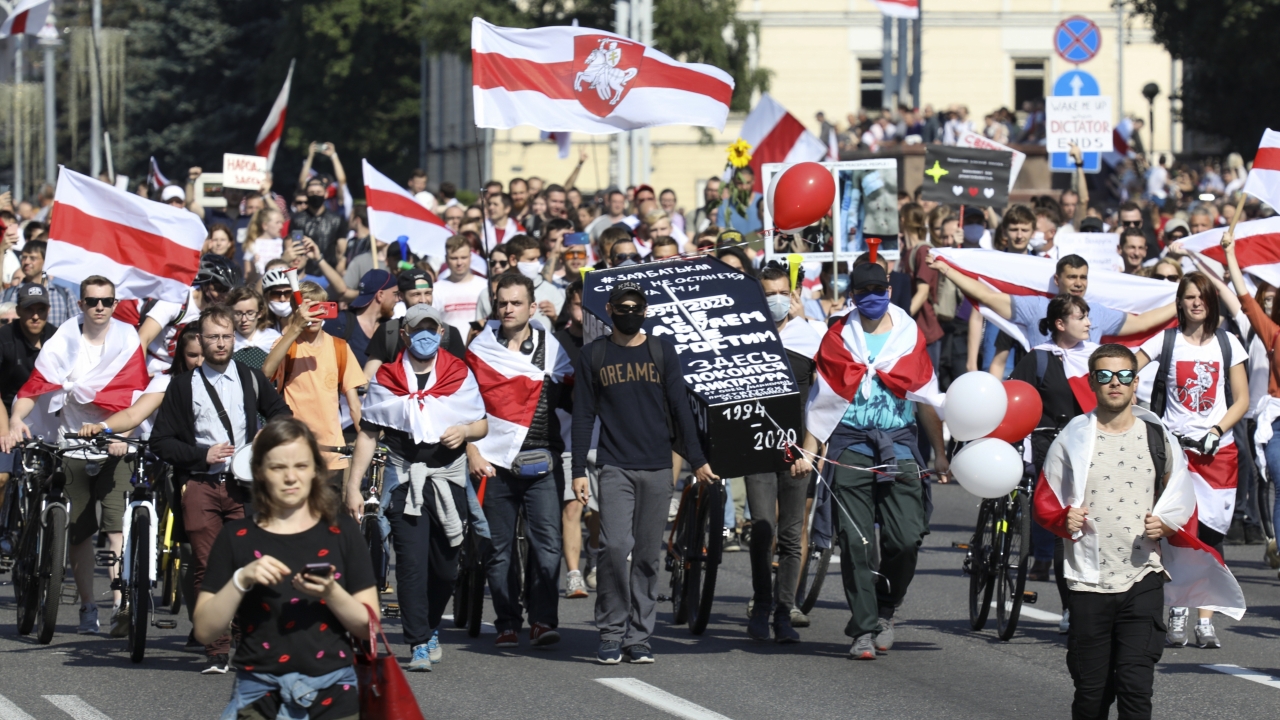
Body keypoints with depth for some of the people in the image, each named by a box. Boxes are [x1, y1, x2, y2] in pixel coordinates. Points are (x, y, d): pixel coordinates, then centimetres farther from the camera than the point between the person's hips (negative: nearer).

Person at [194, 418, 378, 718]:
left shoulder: (341, 532, 9)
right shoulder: (237, 537, 8)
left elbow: (369, 628, 4)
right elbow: (205, 630, 2)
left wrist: (331, 593, -13)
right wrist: (241, 579, -12)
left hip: (333, 693, 1)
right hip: (259, 693, 0)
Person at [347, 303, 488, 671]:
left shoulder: (459, 374, 8)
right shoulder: (386, 379, 4)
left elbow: (483, 424, 13)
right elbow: (368, 434, 5)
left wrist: (464, 431, -11)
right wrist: (353, 486, 0)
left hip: (449, 479, 2)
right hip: (405, 479, -2)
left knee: (446, 565, 7)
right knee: (411, 563, -11)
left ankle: (430, 627, 32)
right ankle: (420, 644, -8)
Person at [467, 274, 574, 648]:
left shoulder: (551, 347, 7)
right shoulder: (480, 349, 6)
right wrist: (473, 453, -2)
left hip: (542, 463, 0)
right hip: (495, 462, 0)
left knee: (547, 544, -10)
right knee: (500, 549, 3)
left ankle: (543, 619, -6)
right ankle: (507, 624, 9)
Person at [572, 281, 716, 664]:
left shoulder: (661, 351, 9)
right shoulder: (593, 355, 7)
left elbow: (679, 406, 9)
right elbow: (583, 415, 8)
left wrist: (697, 460, 4)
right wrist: (578, 471, 1)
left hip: (657, 468, 2)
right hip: (615, 469, -2)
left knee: (647, 555, 3)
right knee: (614, 547, -15)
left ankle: (639, 636, 10)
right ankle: (611, 633, -6)